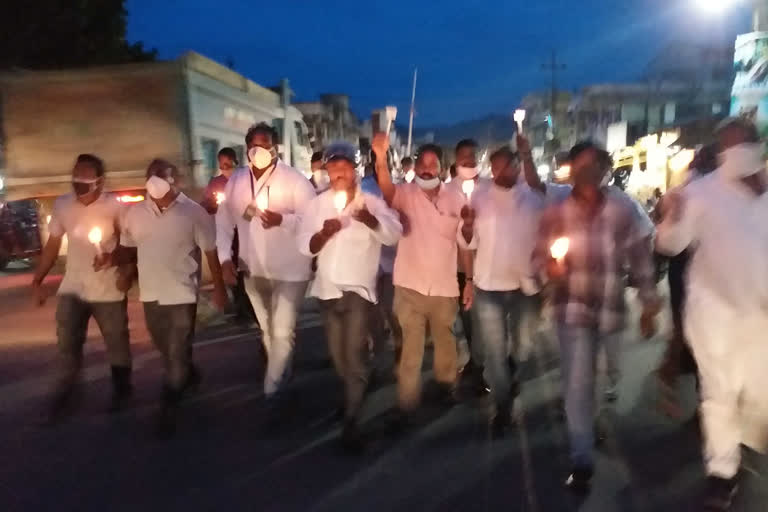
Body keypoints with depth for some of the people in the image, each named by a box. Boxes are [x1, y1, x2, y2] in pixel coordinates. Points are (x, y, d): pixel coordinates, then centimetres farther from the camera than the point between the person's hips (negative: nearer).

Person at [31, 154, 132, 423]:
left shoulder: (114, 207, -13)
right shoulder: (62, 205, -1)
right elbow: (53, 245, 7)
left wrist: (112, 257, -28)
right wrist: (37, 280, 5)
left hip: (109, 290, -3)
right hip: (72, 289, 3)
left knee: (117, 344, 12)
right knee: (67, 345, 9)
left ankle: (121, 390, 32)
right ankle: (64, 395, 26)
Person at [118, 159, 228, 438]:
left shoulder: (194, 212, -10)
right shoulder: (135, 213, 2)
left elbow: (211, 251, -6)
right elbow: (128, 249, 11)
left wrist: (219, 287, -7)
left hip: (182, 294, -5)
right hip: (150, 293, 5)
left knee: (178, 353, 2)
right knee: (165, 348, 21)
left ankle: (168, 410, 14)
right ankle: (188, 376, 48)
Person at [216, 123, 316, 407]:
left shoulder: (294, 180, -13)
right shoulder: (236, 181, 1)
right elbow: (224, 221, 6)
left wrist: (282, 220, -32)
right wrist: (225, 257, -2)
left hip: (289, 269, -5)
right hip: (253, 269, 5)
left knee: (282, 332, -5)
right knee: (267, 330, 20)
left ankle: (271, 392, 11)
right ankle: (282, 374, 42)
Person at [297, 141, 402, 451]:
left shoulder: (371, 202, -5)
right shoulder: (317, 205, 4)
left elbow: (394, 235, -19)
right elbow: (305, 248, -1)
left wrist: (369, 219, -38)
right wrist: (324, 233, -22)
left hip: (358, 288, -4)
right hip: (328, 288, 4)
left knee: (354, 355, -12)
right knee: (338, 355, 16)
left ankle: (351, 421, -6)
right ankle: (352, 396, 40)